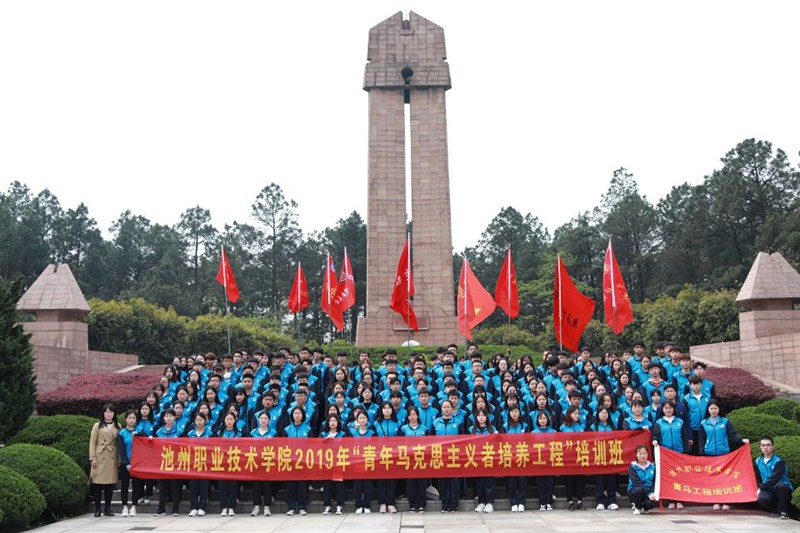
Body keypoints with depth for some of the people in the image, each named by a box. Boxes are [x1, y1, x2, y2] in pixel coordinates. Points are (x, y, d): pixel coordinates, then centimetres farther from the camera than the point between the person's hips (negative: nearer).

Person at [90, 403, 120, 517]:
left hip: (112, 458, 2)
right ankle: (97, 509, 5)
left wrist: (119, 458, 2)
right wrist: (93, 458, -5)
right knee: (97, 483, -2)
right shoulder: (97, 425, 7)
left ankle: (107, 509, 12)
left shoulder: (118, 426, 12)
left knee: (110, 484, 3)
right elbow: (92, 442, 3)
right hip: (100, 457, -2)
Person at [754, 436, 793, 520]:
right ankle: (776, 509, 5)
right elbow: (758, 479, 14)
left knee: (780, 486, -40)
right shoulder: (758, 462, 6)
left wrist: (761, 488, -19)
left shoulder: (779, 461, -12)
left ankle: (783, 511, -16)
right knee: (762, 499, -31)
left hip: (783, 489, -3)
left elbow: (774, 478, -21)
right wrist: (759, 488, -6)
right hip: (769, 490, 3)